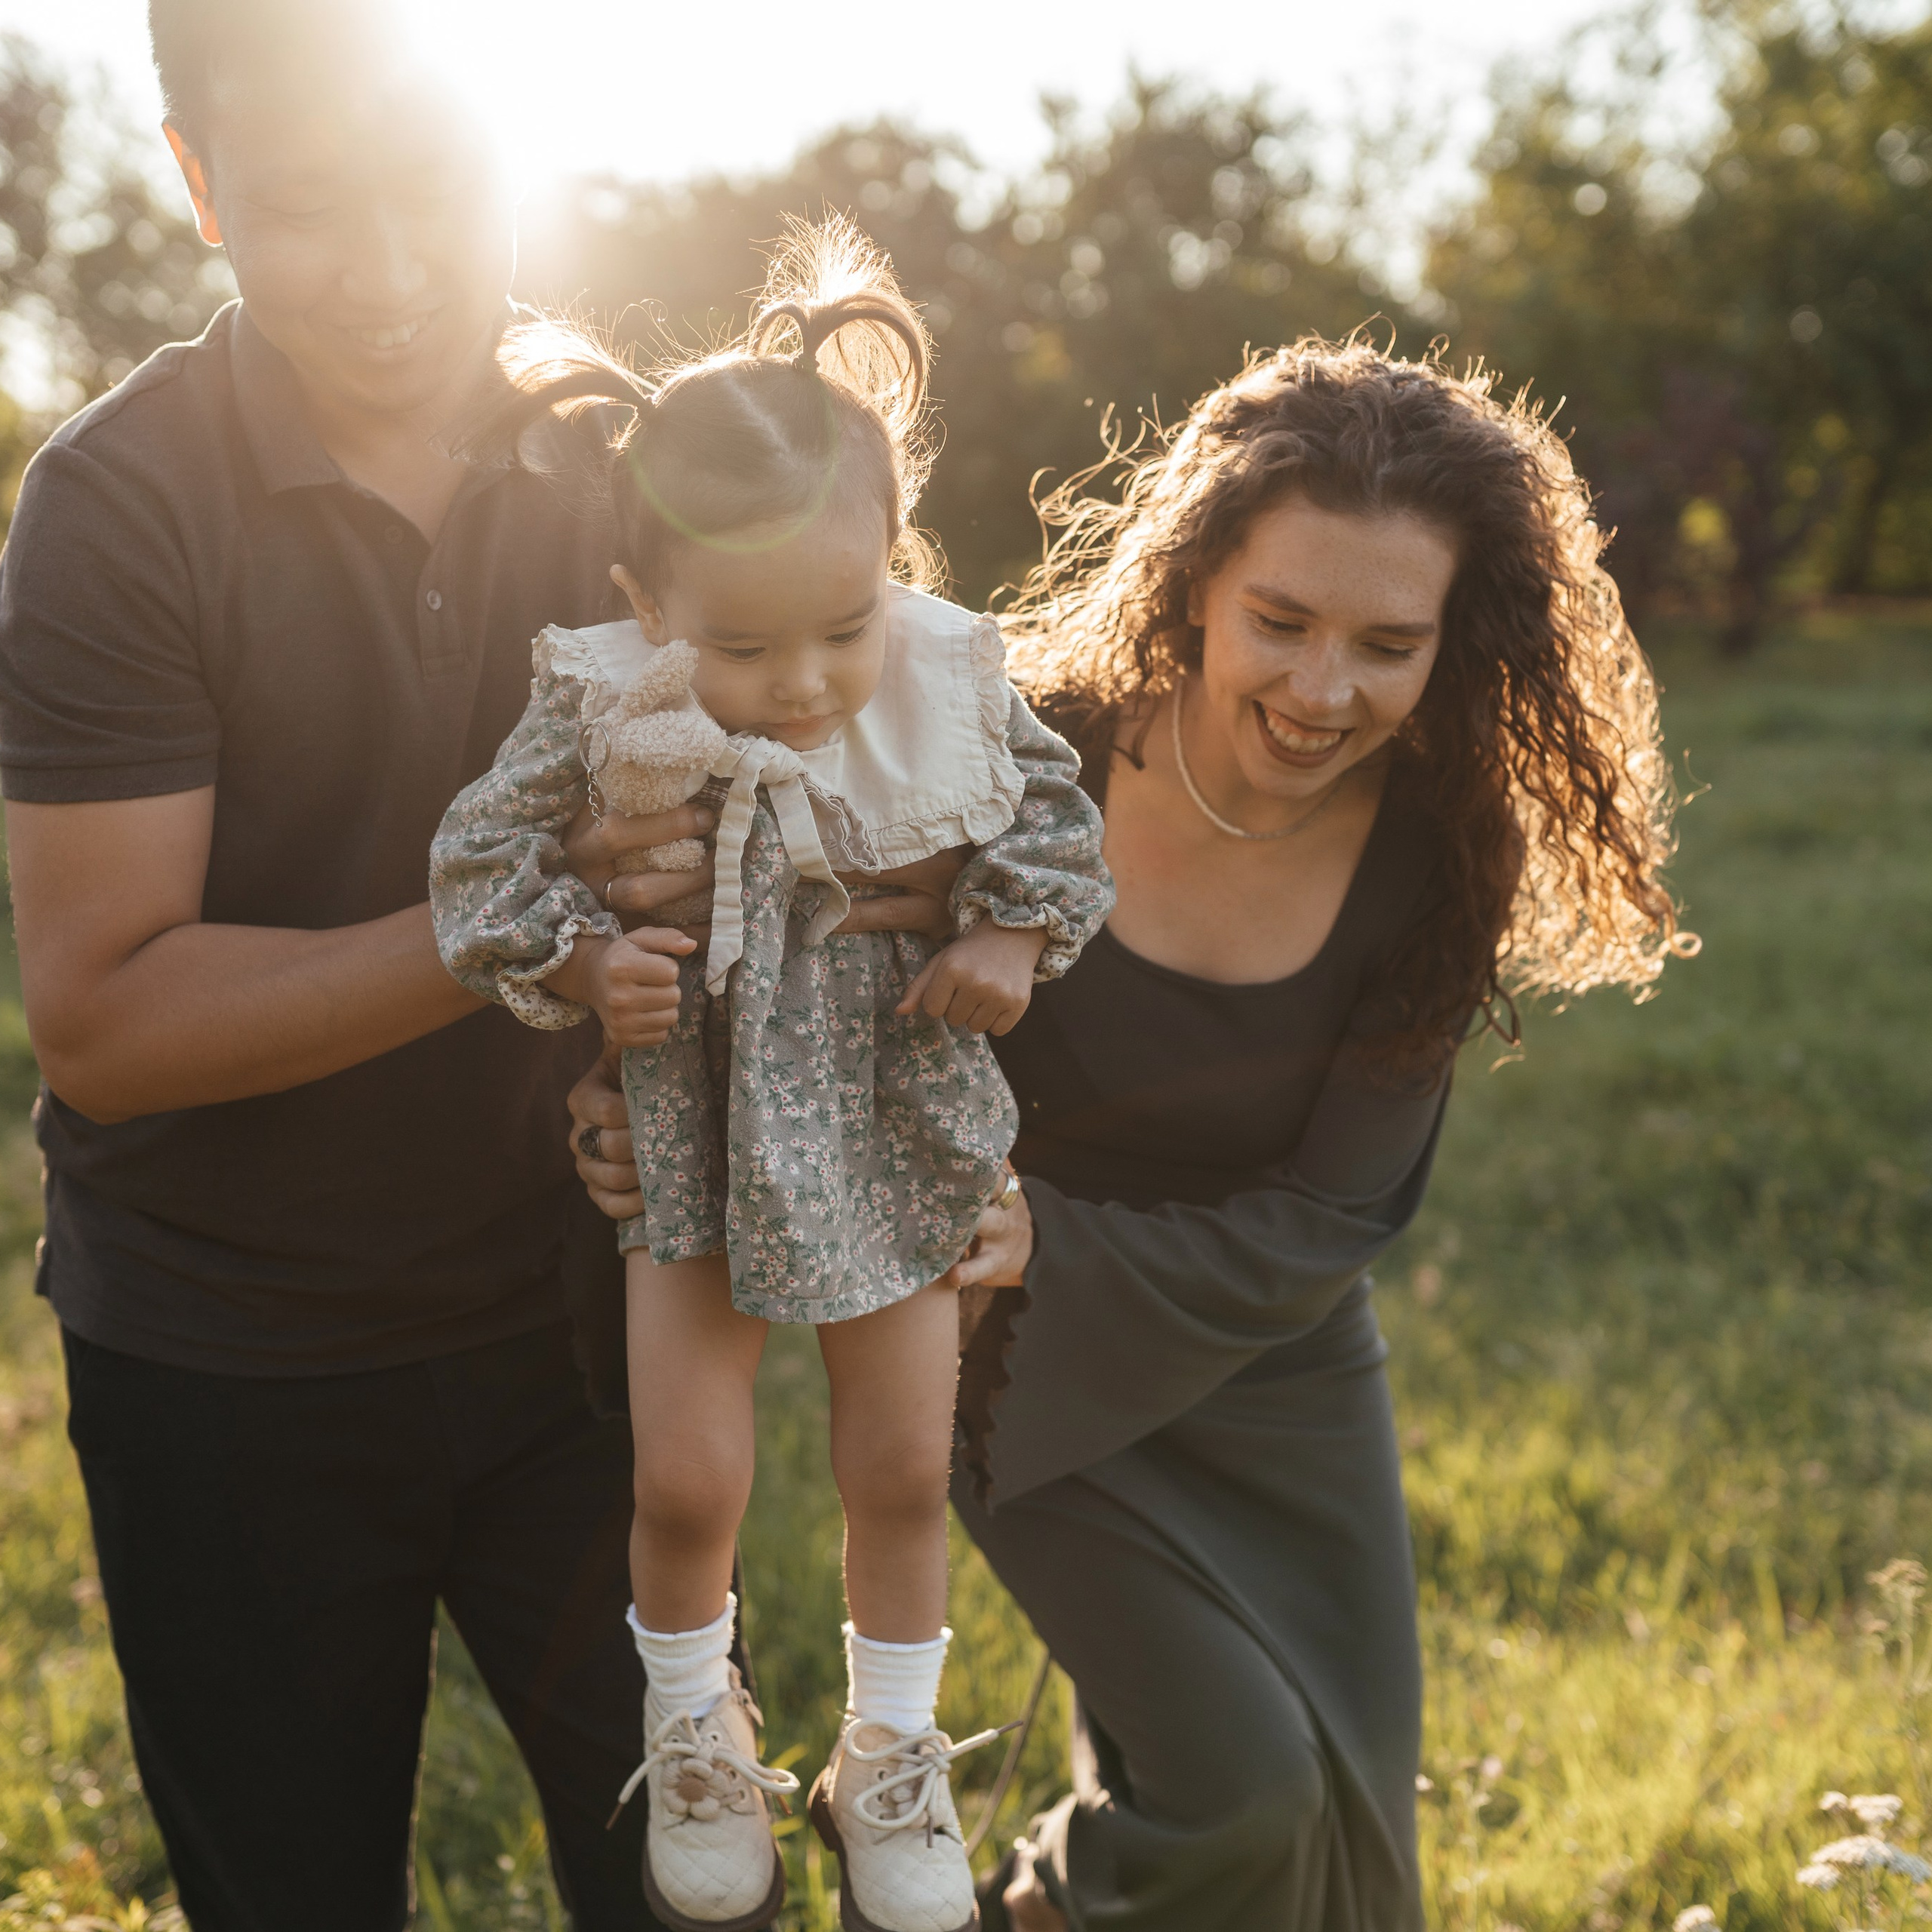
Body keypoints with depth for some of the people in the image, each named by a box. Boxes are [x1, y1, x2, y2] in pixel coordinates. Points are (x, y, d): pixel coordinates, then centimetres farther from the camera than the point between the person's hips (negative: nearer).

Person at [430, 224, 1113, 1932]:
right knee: (688, 1478, 3)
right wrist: (579, 968, -20)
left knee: (904, 1469, 11)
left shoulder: (954, 688, -15)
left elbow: (1056, 818, 2)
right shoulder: (601, 715, -19)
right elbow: (486, 859, -5)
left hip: (895, 1132, 1)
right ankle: (693, 1730, 33)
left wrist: (1014, 941, -14)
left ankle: (892, 1755, 34)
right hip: (694, 1138, -1)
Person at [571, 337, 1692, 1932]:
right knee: (1239, 1778, -12)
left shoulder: (1441, 860, -17)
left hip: (1275, 1365, 4)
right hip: (1028, 1377, -3)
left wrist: (1050, 1246, -32)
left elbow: (1329, 1217, -16)